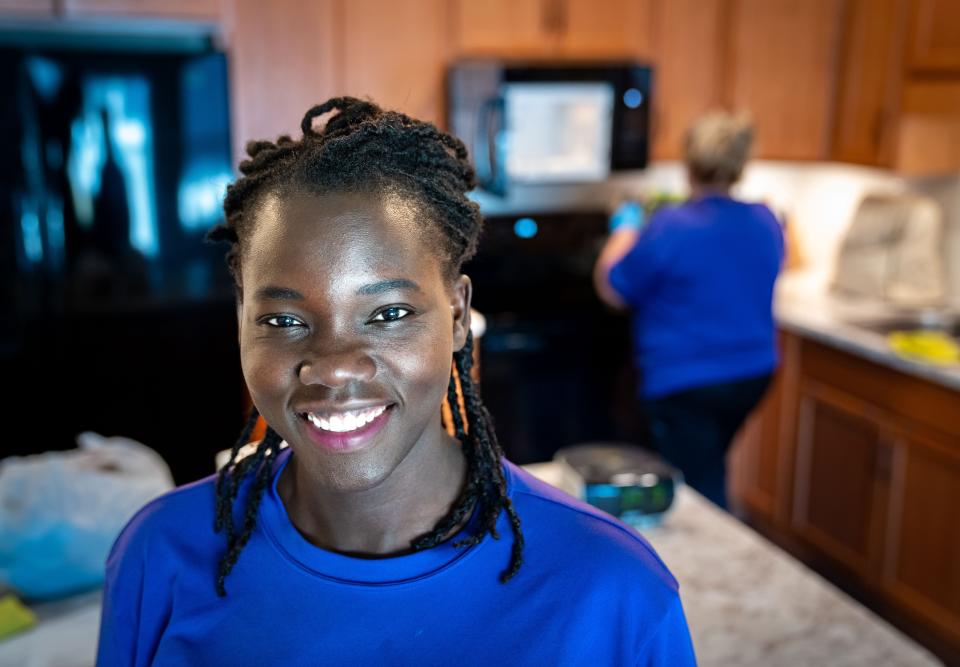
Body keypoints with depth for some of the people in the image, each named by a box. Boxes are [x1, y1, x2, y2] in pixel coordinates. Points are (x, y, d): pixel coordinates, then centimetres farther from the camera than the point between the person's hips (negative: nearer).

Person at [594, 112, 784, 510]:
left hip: (686, 383, -8)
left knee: (700, 494, 1)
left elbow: (612, 290, -10)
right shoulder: (766, 222, 0)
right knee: (709, 473, 27)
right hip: (753, 373, 8)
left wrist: (625, 230, 6)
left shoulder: (671, 228, -21)